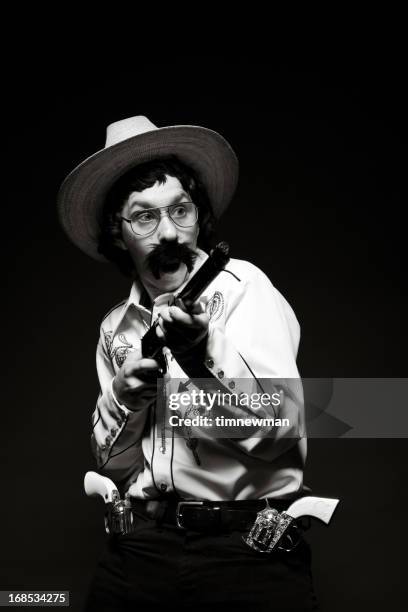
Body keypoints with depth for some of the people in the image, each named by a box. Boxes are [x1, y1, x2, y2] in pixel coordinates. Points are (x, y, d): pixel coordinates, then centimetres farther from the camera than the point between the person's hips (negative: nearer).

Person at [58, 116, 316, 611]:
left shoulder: (241, 287, -6)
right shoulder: (116, 327, 9)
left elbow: (278, 432, -14)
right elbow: (113, 466, 11)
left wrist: (203, 356, -28)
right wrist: (123, 398, -7)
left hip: (248, 543, -4)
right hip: (142, 545, 4)